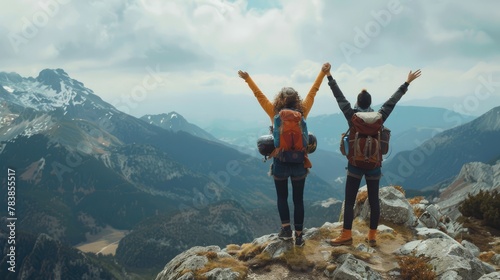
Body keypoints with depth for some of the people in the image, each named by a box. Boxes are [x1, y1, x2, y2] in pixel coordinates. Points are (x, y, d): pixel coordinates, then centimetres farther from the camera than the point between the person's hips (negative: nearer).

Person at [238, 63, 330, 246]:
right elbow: (312, 92, 0)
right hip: (299, 163, 1)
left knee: (282, 197, 18)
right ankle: (299, 235, 13)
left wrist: (247, 78, 8)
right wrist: (323, 73, 8)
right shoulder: (302, 113, -7)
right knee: (298, 199, 10)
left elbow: (259, 95, -2)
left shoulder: (275, 114, -10)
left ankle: (286, 229, 11)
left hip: (280, 163, -1)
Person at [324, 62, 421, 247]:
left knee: (349, 201, 2)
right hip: (374, 165, 3)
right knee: (374, 200, 8)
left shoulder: (352, 116, -8)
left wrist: (329, 77, 5)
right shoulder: (379, 117, -3)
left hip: (355, 164, -3)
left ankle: (346, 235, 2)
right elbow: (393, 100, 7)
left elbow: (339, 97, -3)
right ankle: (372, 236, 13)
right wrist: (407, 83, 17)